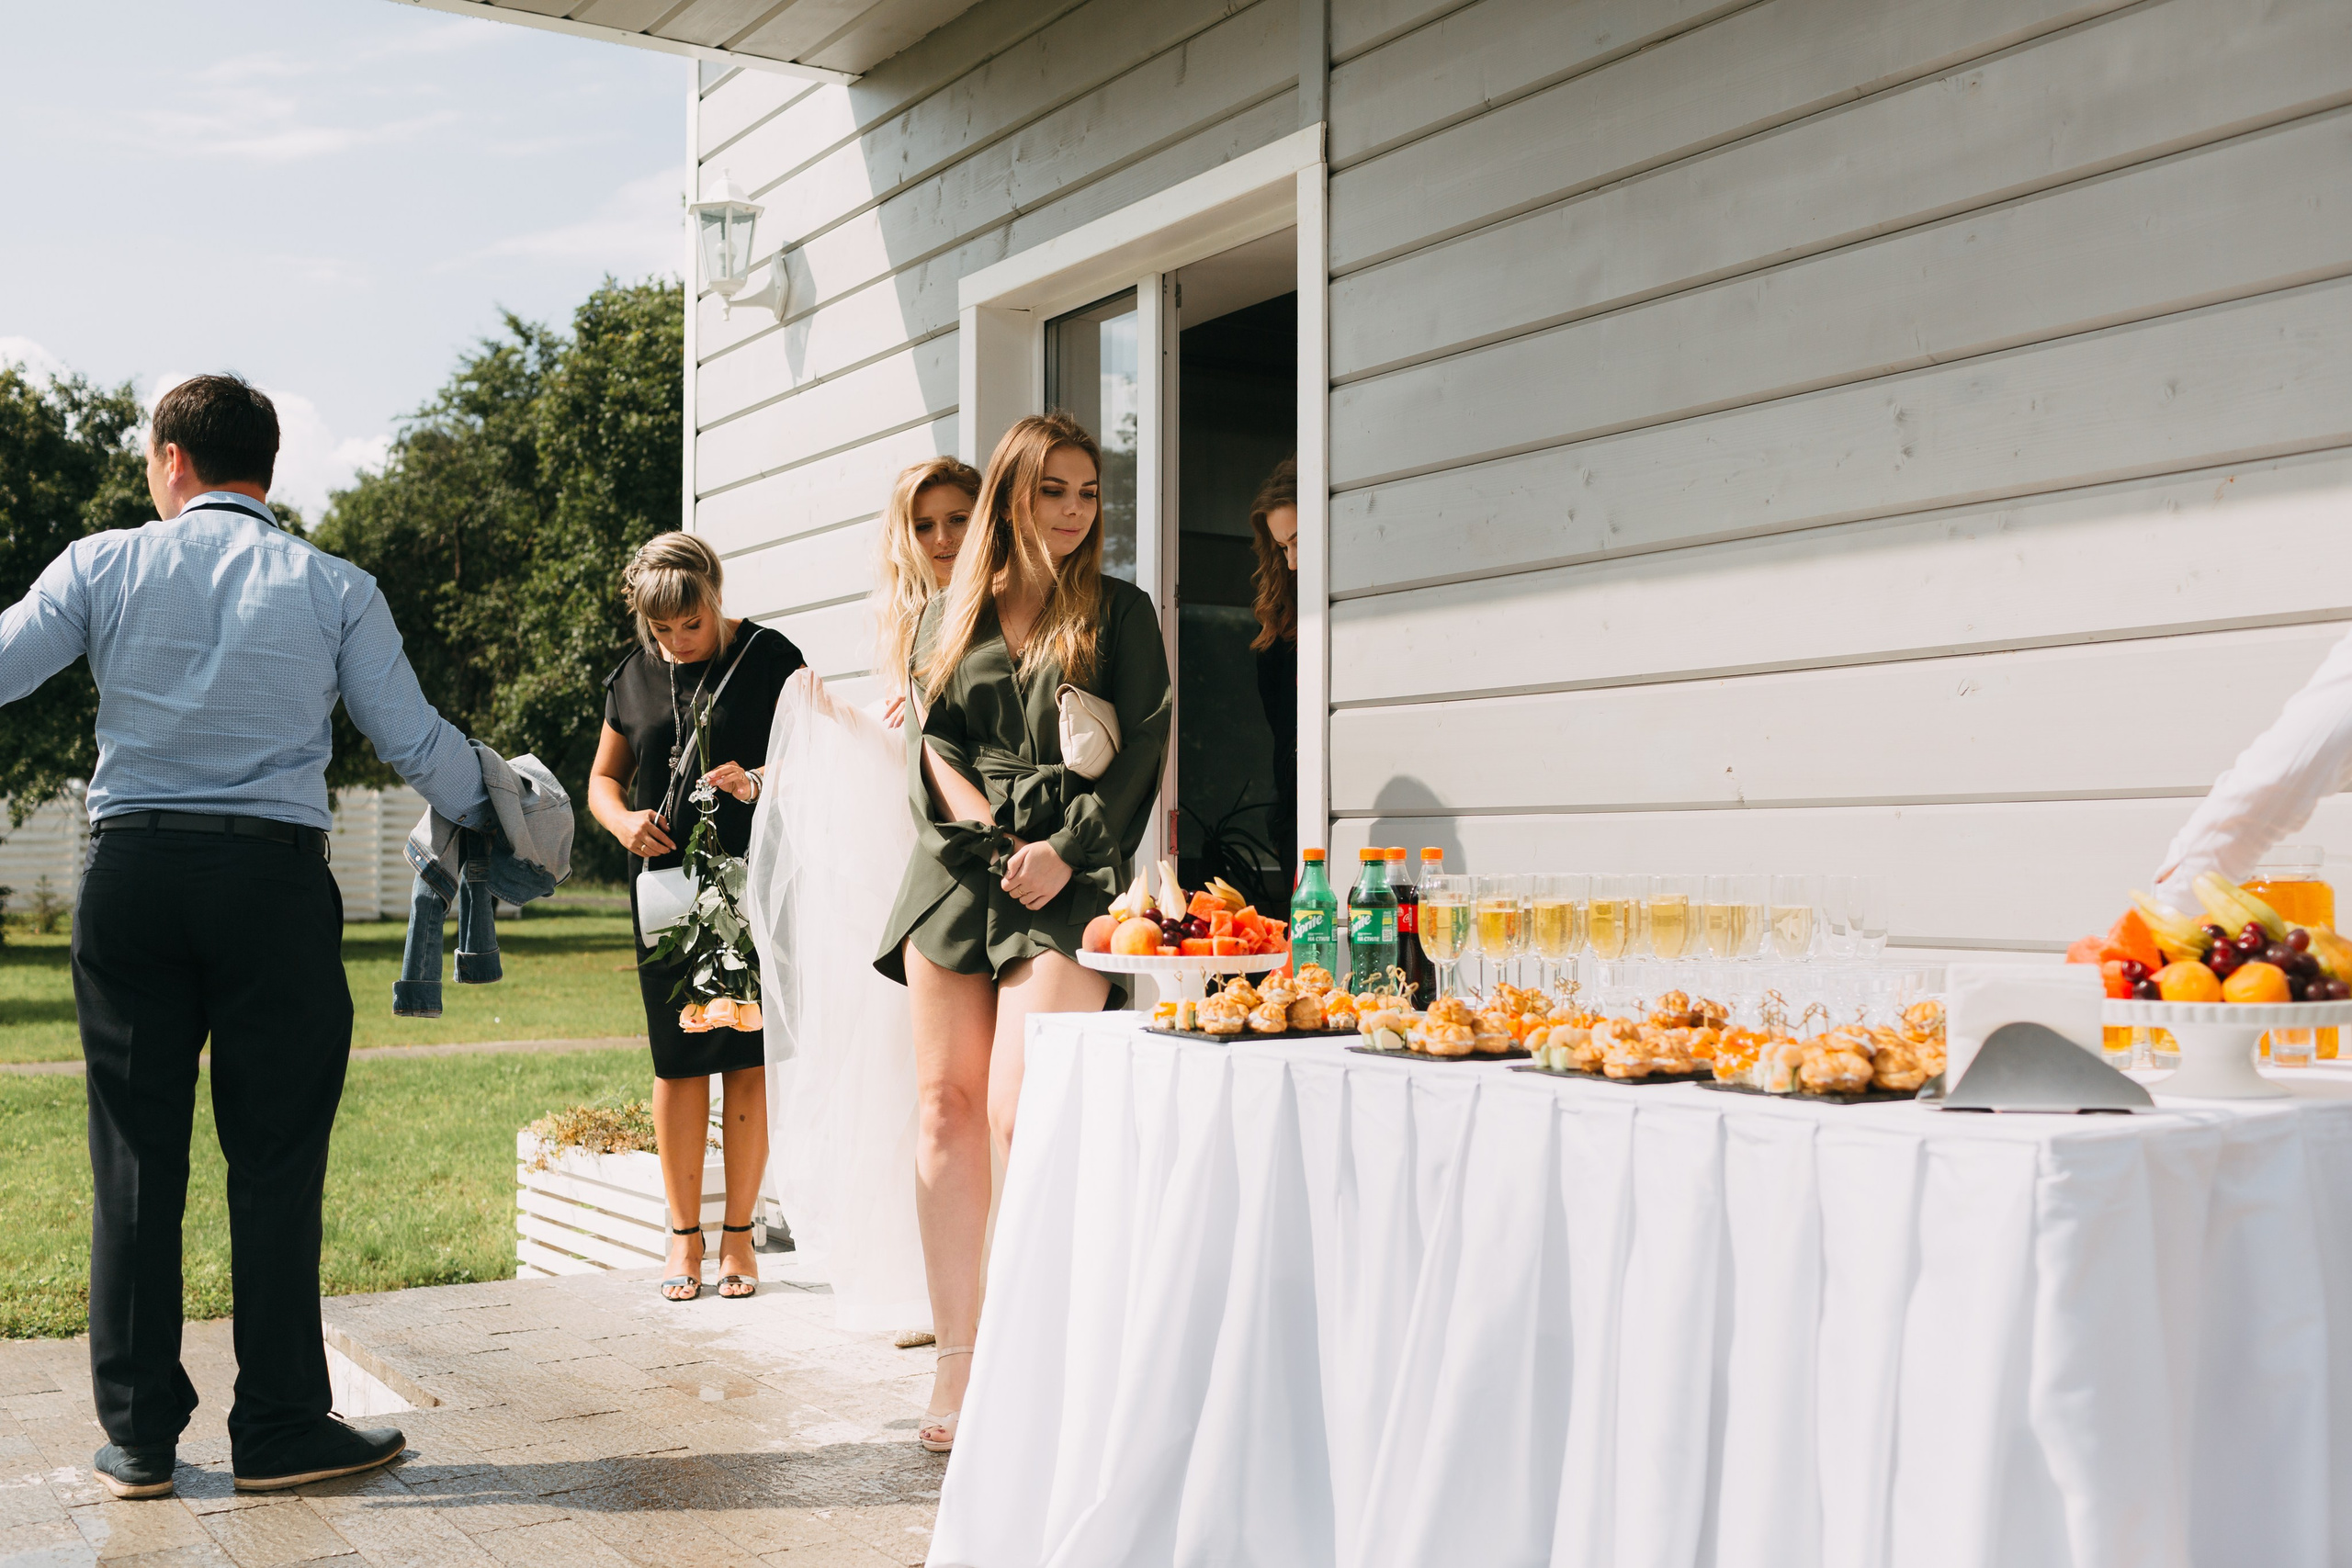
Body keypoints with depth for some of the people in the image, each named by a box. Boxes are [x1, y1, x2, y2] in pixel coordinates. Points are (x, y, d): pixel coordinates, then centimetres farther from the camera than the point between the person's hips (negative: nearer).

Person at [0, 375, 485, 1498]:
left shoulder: (103, 565, 5)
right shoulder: (334, 589, 4)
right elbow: (413, 741, 4)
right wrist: (483, 811, 22)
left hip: (129, 869, 2)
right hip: (275, 876, -1)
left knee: (135, 1156, 8)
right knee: (274, 1158, 3)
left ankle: (135, 1437, 13)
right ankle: (278, 1430, 8)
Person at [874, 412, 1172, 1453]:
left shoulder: (1120, 613, 10)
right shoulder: (949, 615, 18)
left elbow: (1142, 752, 2)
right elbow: (932, 743, 10)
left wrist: (1063, 848, -10)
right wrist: (990, 834, -7)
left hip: (1067, 885, -3)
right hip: (955, 870, 3)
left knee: (1020, 1114, -15)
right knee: (947, 1107, 0)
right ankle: (957, 1359, 7)